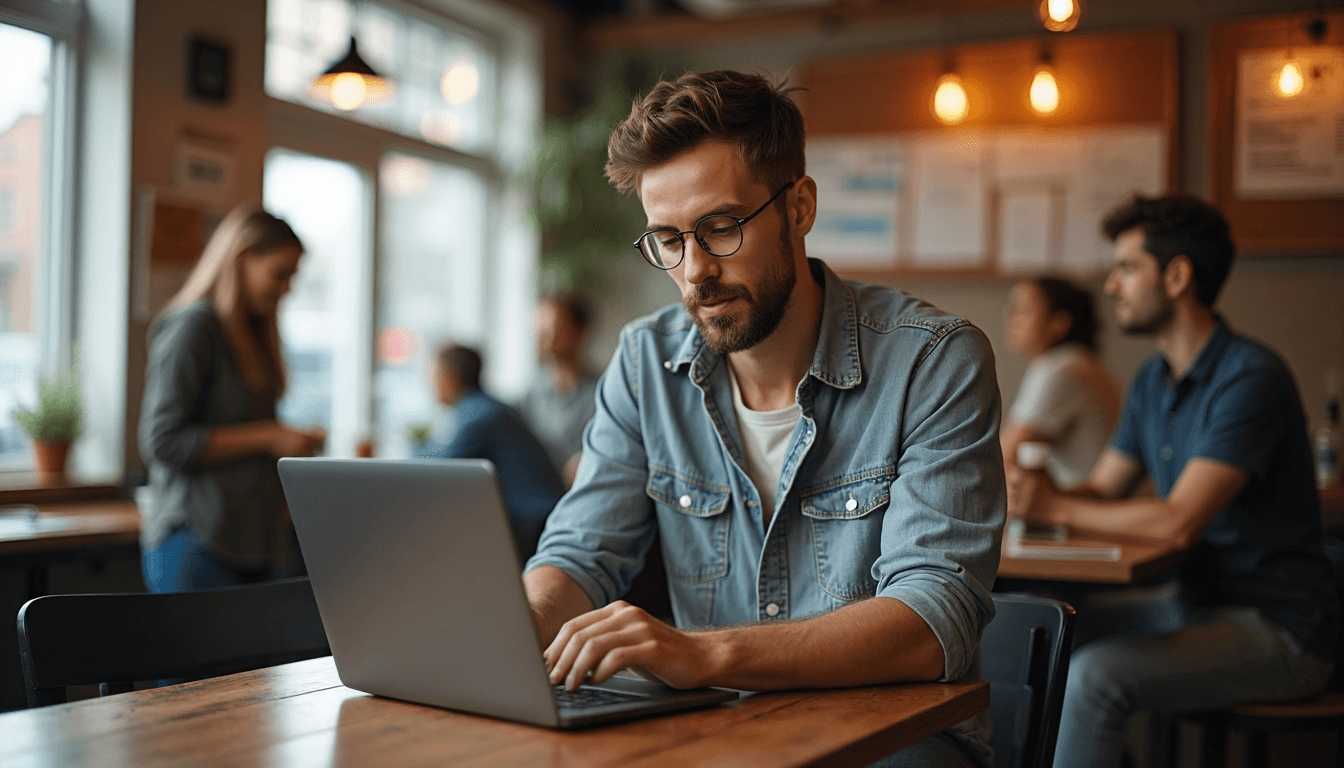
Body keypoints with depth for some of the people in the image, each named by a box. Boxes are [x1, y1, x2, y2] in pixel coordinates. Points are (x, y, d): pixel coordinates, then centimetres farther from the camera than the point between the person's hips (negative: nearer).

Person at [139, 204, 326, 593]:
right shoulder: (191, 327, -8)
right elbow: (162, 441, -16)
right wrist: (269, 437, -14)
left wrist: (293, 442, 7)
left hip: (253, 543, 8)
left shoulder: (251, 334, 18)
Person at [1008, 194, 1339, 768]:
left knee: (1090, 676, -27)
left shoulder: (1251, 378, -18)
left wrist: (1056, 508, -19)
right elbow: (1101, 489, 12)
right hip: (1201, 607, 8)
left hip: (1280, 632, -8)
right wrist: (1027, 495, -7)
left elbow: (1179, 522, -25)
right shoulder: (1154, 380, 11)